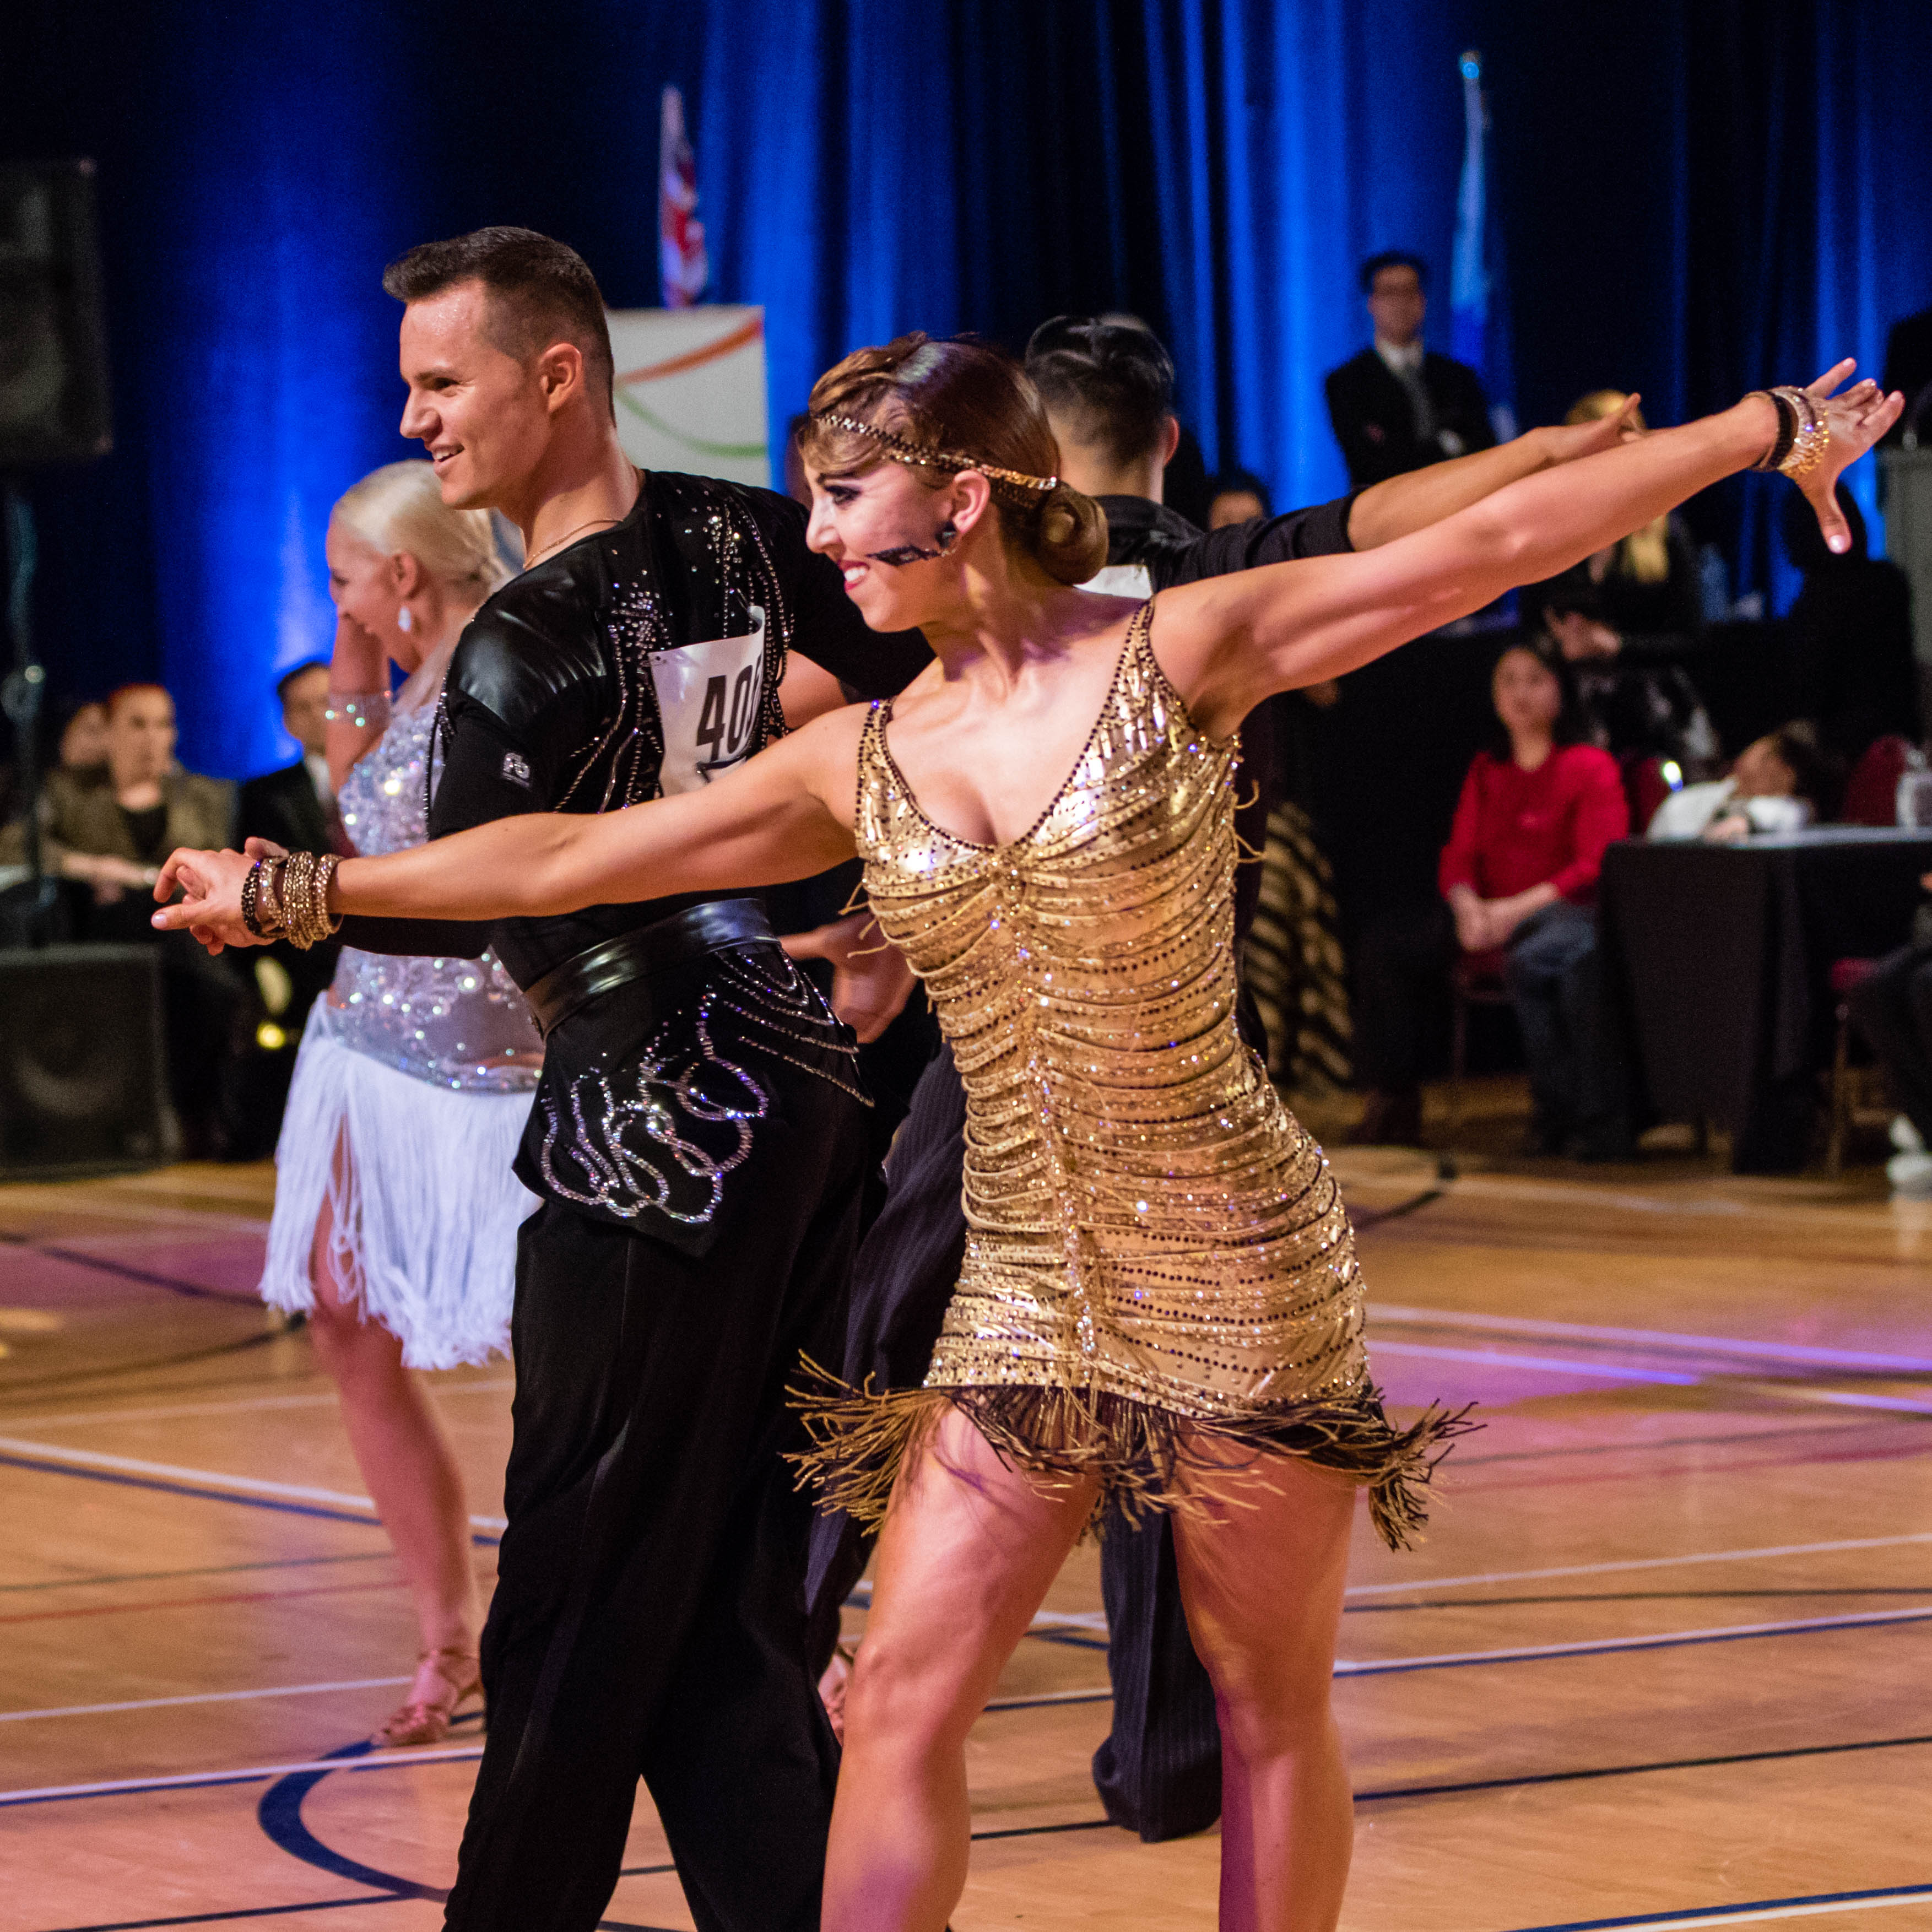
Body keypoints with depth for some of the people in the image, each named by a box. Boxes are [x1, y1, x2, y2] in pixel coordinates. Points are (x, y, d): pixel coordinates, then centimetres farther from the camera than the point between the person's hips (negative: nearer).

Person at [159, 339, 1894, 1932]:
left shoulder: (1180, 654, -5)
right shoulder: (858, 763, 7)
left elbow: (1492, 545, -4)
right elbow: (569, 857, 14)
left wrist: (1765, 428, -1)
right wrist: (304, 890, 16)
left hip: (1235, 1262, -4)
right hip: (1025, 1289, 4)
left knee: (1271, 1704, 6)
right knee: (900, 1705, -2)